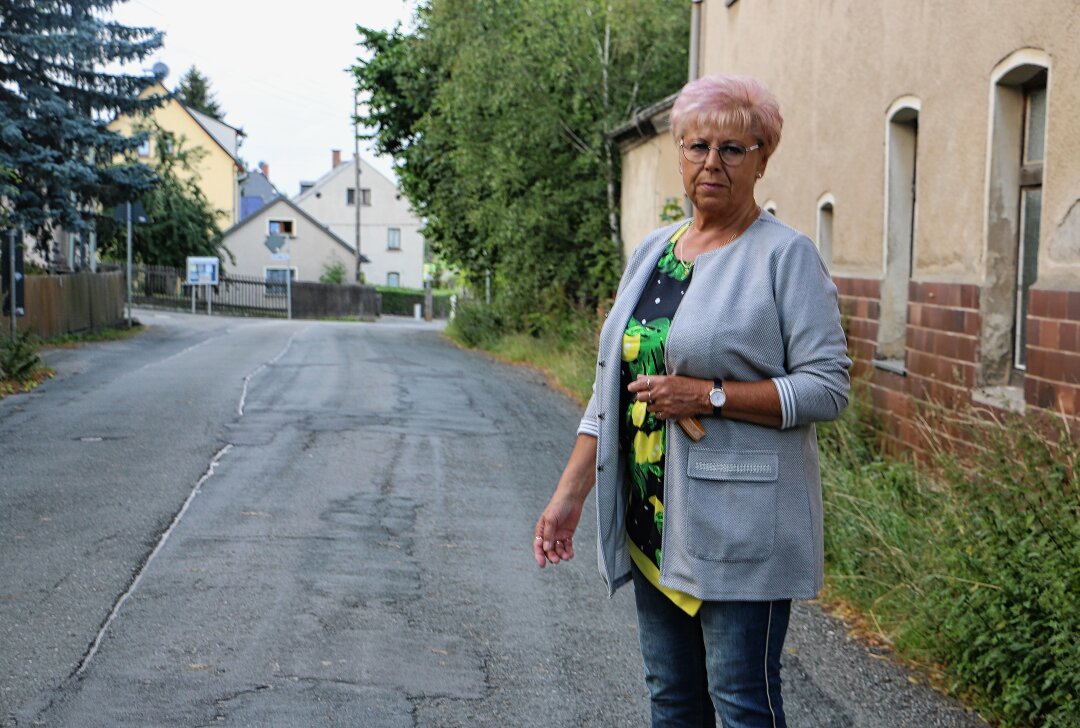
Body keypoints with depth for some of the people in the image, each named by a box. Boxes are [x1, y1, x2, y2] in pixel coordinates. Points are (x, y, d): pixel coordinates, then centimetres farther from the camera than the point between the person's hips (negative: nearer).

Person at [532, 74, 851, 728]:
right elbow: (614, 385, 15)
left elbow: (828, 386, -12)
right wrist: (570, 494, 11)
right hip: (653, 521, 6)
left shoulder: (786, 255, -6)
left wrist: (709, 397, -18)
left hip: (739, 524, -6)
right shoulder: (652, 252, 13)